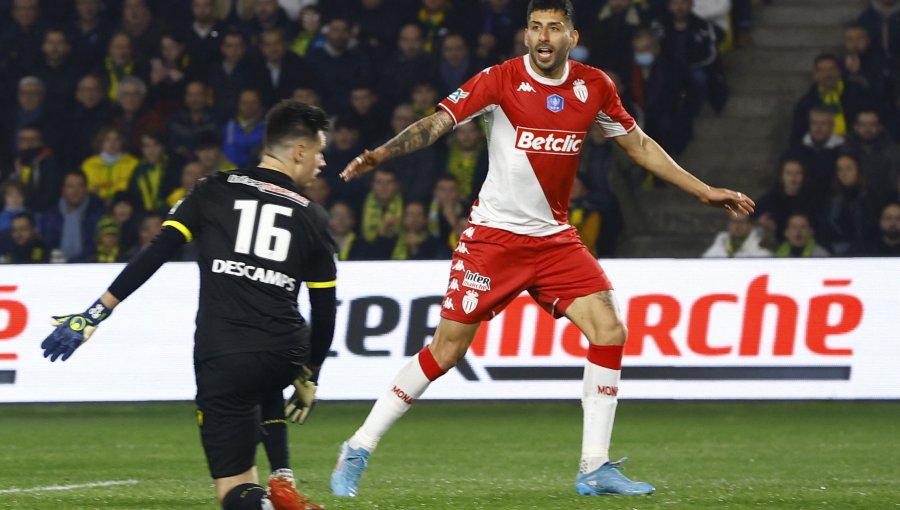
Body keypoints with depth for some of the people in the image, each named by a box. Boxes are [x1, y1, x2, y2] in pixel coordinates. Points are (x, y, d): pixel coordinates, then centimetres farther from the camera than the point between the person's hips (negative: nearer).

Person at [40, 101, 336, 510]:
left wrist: (95, 314, 0)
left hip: (223, 360, -2)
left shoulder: (214, 192, 7)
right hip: (285, 359, 2)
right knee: (264, 385, 40)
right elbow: (325, 311, 13)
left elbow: (154, 255, -1)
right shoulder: (312, 219, 11)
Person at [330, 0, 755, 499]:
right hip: (493, 234, -4)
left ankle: (595, 468, -1)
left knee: (610, 331, -10)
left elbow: (639, 144, 14)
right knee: (446, 349, -5)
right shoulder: (501, 80, -12)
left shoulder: (593, 86, 1)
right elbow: (437, 122, -18)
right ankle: (358, 449, 8)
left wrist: (704, 191, 16)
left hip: (554, 238, 4)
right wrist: (380, 154, -35)